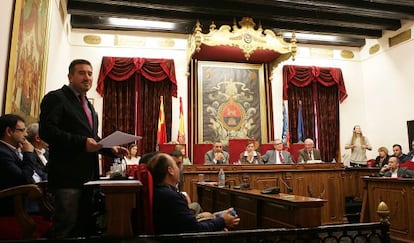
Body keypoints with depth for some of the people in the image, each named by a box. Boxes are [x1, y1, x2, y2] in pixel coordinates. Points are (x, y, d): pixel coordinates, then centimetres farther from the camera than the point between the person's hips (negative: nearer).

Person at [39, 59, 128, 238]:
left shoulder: (88, 105, 21)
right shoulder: (56, 98, -5)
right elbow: (46, 131, -18)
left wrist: (110, 148, 6)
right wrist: (82, 142, -24)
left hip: (89, 176, 8)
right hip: (67, 176, -8)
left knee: (85, 227, 15)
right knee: (66, 228, -3)